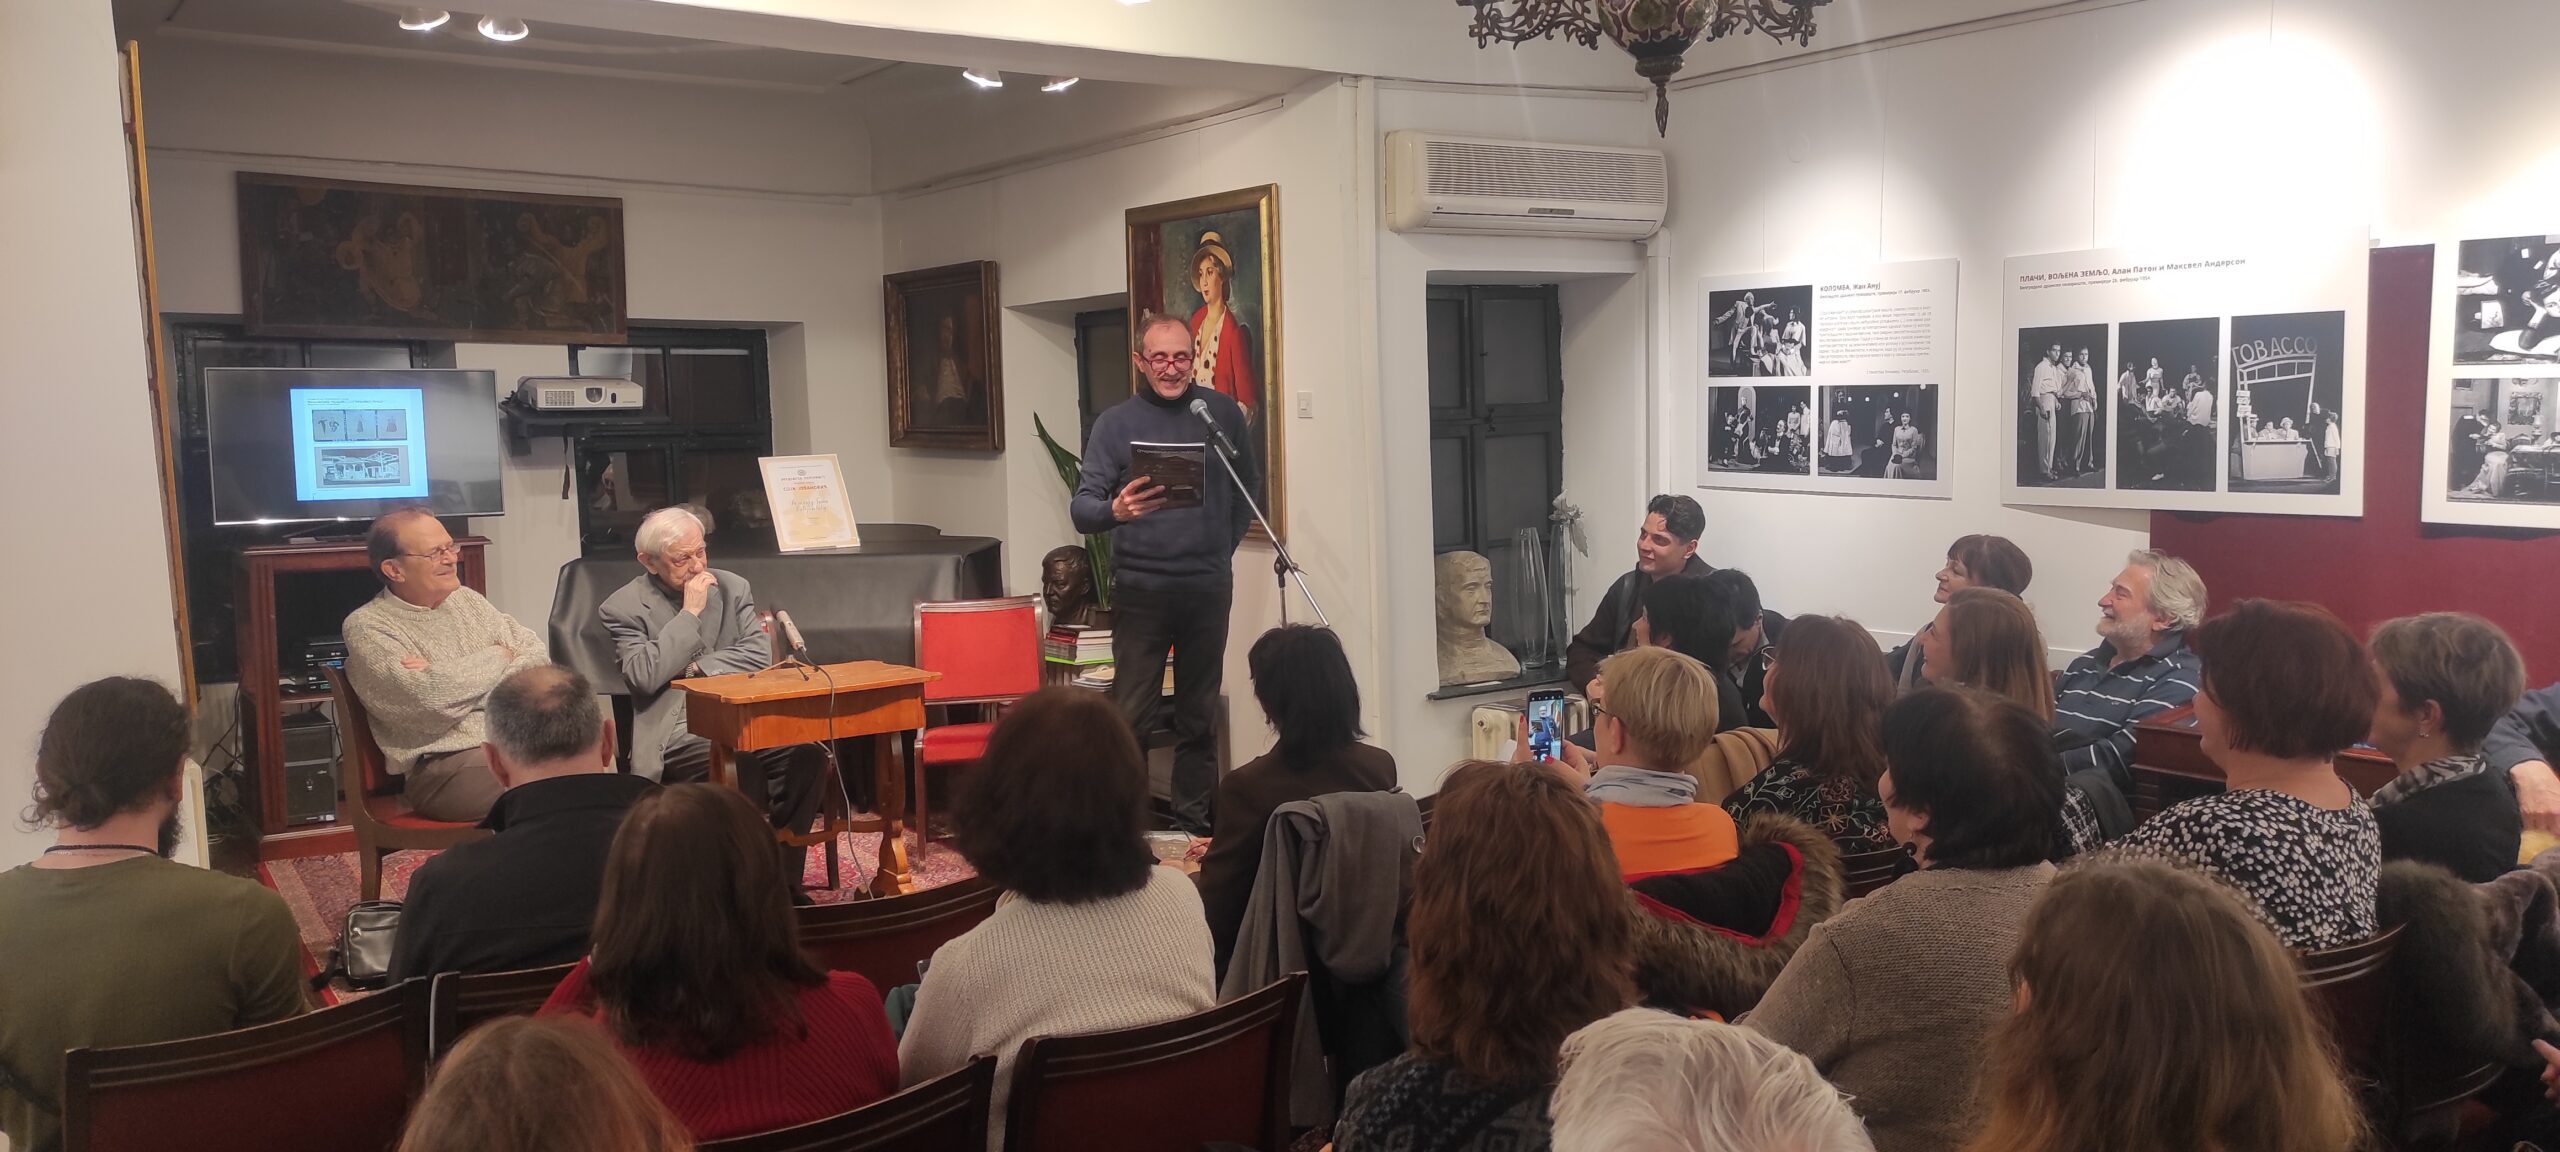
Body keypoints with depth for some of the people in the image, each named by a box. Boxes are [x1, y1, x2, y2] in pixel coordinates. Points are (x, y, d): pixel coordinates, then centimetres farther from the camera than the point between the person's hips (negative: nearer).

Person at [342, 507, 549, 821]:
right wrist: (497, 657, 1)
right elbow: (433, 699, -15)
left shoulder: (467, 599, 18)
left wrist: (451, 680, -6)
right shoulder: (366, 627, 0)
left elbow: (539, 660, 8)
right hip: (445, 765, -6)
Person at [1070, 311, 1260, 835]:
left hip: (1208, 588, 3)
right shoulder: (1115, 423, -1)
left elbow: (1249, 484, 18)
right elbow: (1081, 507, -8)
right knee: (1130, 712, -5)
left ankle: (1194, 818, 19)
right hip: (1141, 589, -2)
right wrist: (1114, 510, -30)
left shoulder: (1222, 411, 5)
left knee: (1200, 713, 10)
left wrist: (1227, 543, 9)